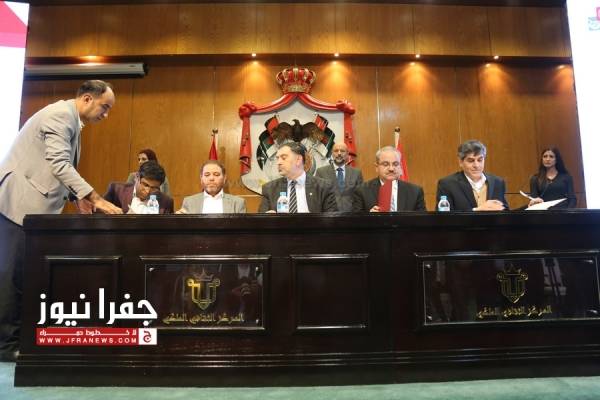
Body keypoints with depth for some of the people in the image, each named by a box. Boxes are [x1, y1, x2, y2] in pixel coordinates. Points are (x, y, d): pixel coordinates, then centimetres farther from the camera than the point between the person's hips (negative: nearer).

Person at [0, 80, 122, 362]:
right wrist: (96, 198, -28)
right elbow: (59, 164, -24)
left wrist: (78, 197, 7)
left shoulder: (71, 120, 17)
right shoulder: (60, 114, -13)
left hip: (33, 204, 10)